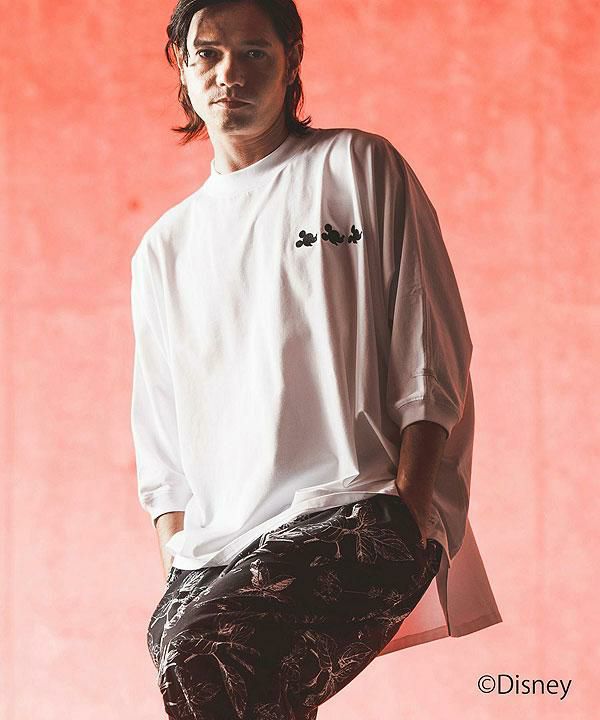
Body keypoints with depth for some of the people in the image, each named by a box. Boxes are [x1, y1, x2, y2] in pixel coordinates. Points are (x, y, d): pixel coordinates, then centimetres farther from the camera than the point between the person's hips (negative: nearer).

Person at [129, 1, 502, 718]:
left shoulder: (358, 168, 9)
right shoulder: (163, 250, 21)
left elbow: (434, 363, 1)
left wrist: (407, 516, -10)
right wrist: (177, 568, 4)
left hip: (358, 509, -4)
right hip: (217, 550, 5)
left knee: (201, 652, -29)